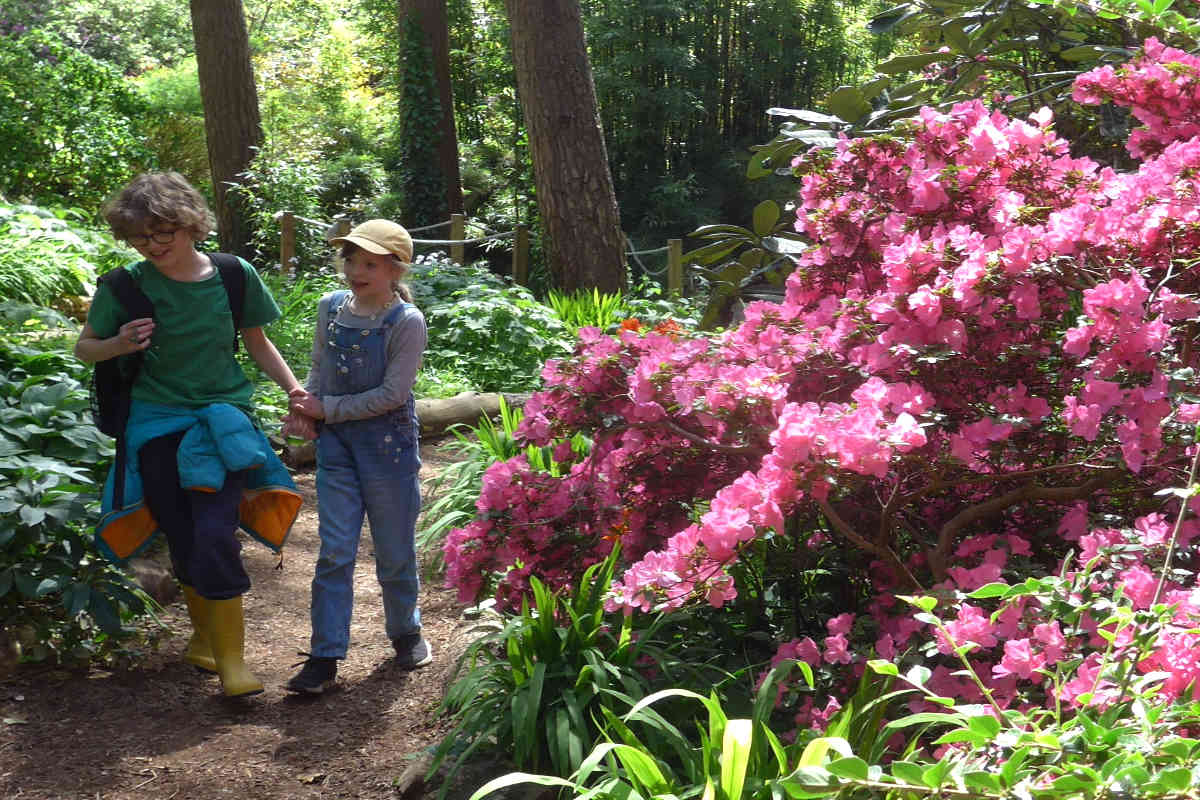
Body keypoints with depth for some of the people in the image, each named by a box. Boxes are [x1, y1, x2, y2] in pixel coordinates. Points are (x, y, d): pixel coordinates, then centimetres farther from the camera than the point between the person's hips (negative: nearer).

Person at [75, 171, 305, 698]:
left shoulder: (233, 276, -4)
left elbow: (257, 343, 11)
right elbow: (84, 348, 7)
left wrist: (294, 388, -2)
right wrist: (118, 344, -14)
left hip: (222, 420, -1)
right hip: (158, 426, 1)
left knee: (216, 536, -14)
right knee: (184, 542, 8)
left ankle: (231, 658, -3)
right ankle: (204, 634, 33)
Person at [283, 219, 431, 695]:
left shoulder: (406, 321, -13)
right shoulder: (331, 308, 4)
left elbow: (392, 394, -16)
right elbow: (319, 370, 14)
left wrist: (327, 408, -13)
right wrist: (303, 408, -5)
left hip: (387, 443, -4)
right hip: (336, 442, 4)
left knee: (394, 551, 10)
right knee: (335, 552, 2)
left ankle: (405, 633, 33)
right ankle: (325, 656, 7)